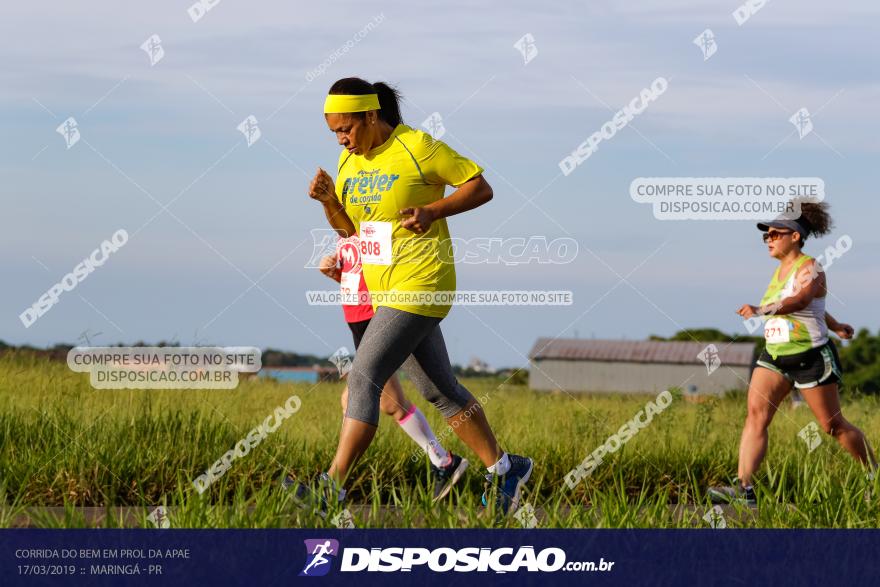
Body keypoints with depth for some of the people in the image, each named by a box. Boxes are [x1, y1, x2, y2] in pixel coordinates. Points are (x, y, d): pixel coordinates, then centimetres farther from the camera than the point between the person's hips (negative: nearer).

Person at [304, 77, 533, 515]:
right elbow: (348, 228, 17)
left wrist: (431, 210, -20)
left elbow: (481, 188, -7)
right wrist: (328, 200, -3)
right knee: (440, 388, 14)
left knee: (364, 378, -16)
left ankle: (332, 487, -17)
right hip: (383, 288, 9)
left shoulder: (417, 147, -12)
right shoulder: (349, 161, 10)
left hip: (419, 284, -9)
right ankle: (503, 469, 27)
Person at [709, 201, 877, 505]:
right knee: (755, 414, -10)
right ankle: (744, 489, -17)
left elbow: (800, 300, -36)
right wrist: (835, 325, 42)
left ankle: (875, 473, 24)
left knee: (833, 426, 3)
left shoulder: (810, 268, -15)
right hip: (775, 355, 7)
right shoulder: (781, 269, 11)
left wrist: (762, 310, -52)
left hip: (811, 357, -7)